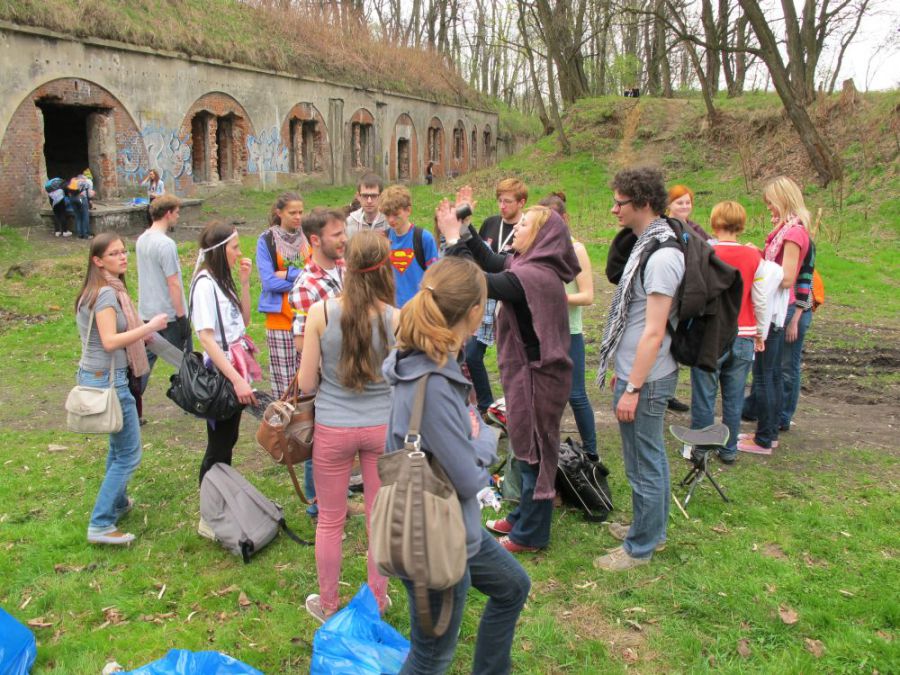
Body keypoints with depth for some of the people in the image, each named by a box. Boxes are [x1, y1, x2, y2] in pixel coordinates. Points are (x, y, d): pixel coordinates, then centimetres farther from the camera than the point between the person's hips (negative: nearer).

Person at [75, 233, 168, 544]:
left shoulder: (95, 290, 12)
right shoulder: (107, 293, -18)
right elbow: (109, 341, -27)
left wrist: (139, 332, 13)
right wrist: (149, 327, -25)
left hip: (94, 374, 10)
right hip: (108, 379, -10)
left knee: (119, 446, 25)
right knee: (129, 454, -4)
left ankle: (116, 502, 40)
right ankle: (100, 525, -1)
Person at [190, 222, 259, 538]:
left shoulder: (222, 279, 9)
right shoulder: (204, 283, -17)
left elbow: (244, 320, 13)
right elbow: (206, 337, -23)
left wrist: (244, 282, 1)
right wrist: (236, 379, -27)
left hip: (235, 369, 9)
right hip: (220, 374, -9)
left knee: (228, 440, 18)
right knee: (218, 447, 0)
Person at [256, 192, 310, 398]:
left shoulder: (308, 238, 10)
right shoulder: (267, 241, 1)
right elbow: (269, 282, -9)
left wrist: (288, 274, -9)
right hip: (280, 318, -3)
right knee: (284, 382, -2)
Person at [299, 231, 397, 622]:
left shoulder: (320, 312, -13)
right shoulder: (395, 319, -13)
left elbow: (306, 383, -8)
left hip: (332, 429, 0)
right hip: (383, 426, 1)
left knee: (330, 520, 17)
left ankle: (327, 605, 32)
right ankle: (377, 602, 31)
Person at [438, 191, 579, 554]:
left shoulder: (532, 276, -26)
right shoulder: (533, 267, 4)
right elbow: (490, 262, 16)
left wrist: (453, 237, -21)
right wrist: (465, 228, 9)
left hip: (536, 375, -10)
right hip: (531, 371, 10)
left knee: (533, 452, 4)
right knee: (531, 449, 21)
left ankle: (530, 534, 20)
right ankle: (524, 518, 38)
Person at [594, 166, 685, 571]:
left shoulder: (661, 255, -22)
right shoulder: (646, 244, 10)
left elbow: (654, 332, -23)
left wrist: (632, 389, -21)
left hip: (645, 380, -10)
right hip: (638, 373, 10)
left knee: (644, 465, 4)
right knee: (652, 458, 22)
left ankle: (640, 547, 19)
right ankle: (653, 529, 38)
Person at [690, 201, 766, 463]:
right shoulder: (754, 257, -3)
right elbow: (761, 300, 1)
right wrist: (760, 334, 14)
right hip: (743, 337, 3)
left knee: (704, 397, 8)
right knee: (734, 398, 12)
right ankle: (729, 449, 21)